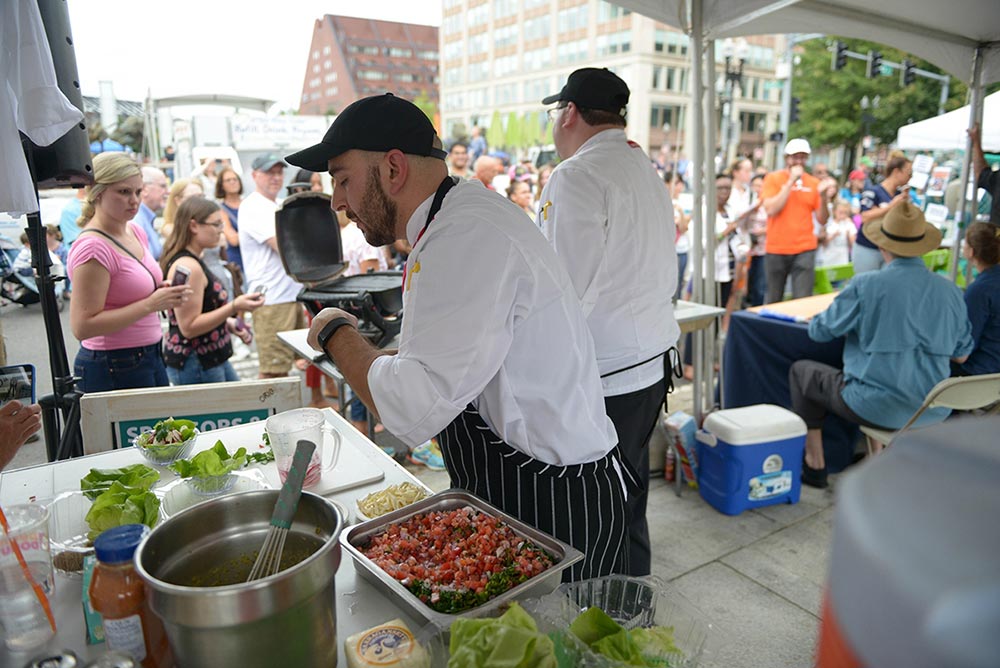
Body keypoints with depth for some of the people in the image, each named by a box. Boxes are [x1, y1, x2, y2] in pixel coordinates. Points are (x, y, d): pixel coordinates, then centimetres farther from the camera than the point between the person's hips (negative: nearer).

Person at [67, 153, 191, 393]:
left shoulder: (136, 231, 7)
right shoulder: (93, 247, -18)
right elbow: (82, 326, -22)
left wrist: (163, 294, 0)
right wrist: (151, 304, -23)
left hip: (151, 358, 8)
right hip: (113, 370, -8)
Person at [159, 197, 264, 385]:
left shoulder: (193, 261, 10)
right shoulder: (187, 266, -21)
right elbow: (189, 327, -24)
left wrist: (228, 323, 12)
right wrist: (234, 307, -28)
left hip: (213, 359, 10)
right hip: (194, 366, -10)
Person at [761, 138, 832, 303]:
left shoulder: (813, 183, 8)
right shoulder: (773, 178, 2)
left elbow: (822, 220, 6)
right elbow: (771, 210, -13)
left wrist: (824, 199, -12)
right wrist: (791, 181, -12)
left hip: (805, 250, 1)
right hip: (776, 249, -1)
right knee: (774, 300, 8)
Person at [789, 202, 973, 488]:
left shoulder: (865, 285, -15)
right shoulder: (950, 290, 1)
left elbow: (818, 331, -3)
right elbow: (961, 356, 10)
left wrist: (858, 321, 19)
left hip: (877, 409, -5)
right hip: (933, 412, 6)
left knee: (801, 370, 17)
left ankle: (814, 465, 22)